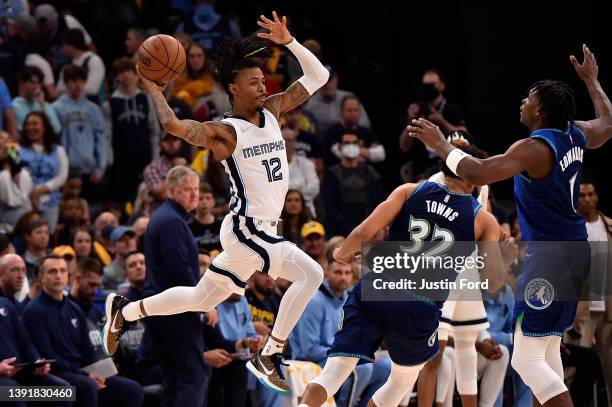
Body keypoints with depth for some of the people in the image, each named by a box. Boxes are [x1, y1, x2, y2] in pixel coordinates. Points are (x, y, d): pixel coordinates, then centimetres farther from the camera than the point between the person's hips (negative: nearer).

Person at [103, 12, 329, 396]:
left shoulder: (273, 112, 8)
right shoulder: (226, 133, -13)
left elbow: (318, 76, 11)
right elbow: (174, 124, -29)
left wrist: (289, 42, -2)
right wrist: (154, 89, -13)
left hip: (261, 231, 8)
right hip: (246, 230, -8)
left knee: (202, 298, 18)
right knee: (310, 273, -22)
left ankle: (126, 312, 31)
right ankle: (269, 357, -16)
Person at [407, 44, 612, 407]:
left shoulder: (535, 149, -20)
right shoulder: (575, 135, 4)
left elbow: (477, 173, -28)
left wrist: (441, 145, -13)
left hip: (549, 258, -9)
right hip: (575, 251, 9)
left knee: (527, 359, -10)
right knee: (549, 349, 18)